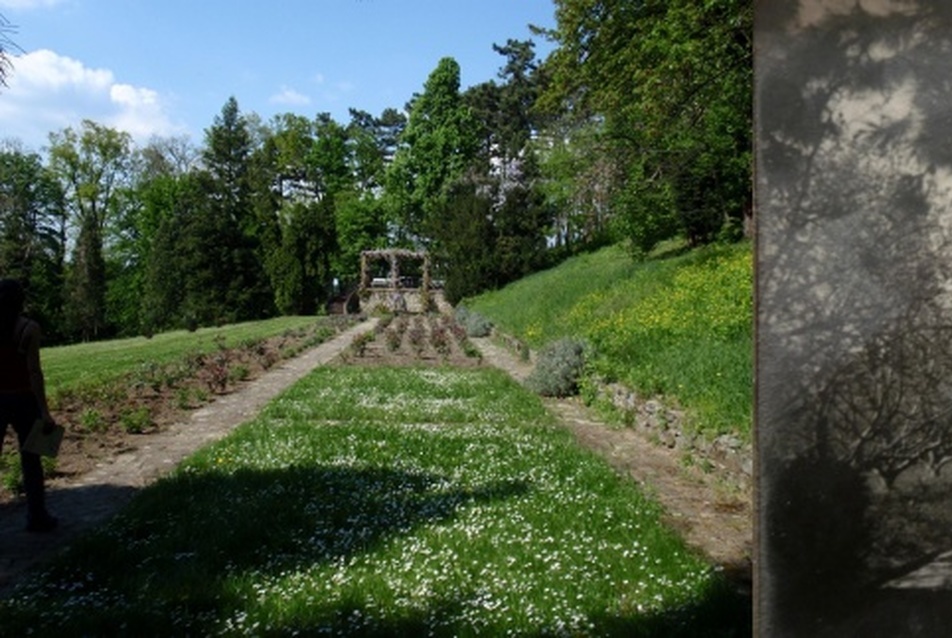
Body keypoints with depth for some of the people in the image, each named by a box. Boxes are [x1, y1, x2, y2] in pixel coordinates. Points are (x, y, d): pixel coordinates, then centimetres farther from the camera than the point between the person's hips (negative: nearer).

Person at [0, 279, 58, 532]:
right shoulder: (29, 328, -11)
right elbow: (34, 371, -15)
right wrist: (44, 410, -14)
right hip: (23, 400, -3)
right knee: (30, 461, 10)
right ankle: (37, 517, 19)